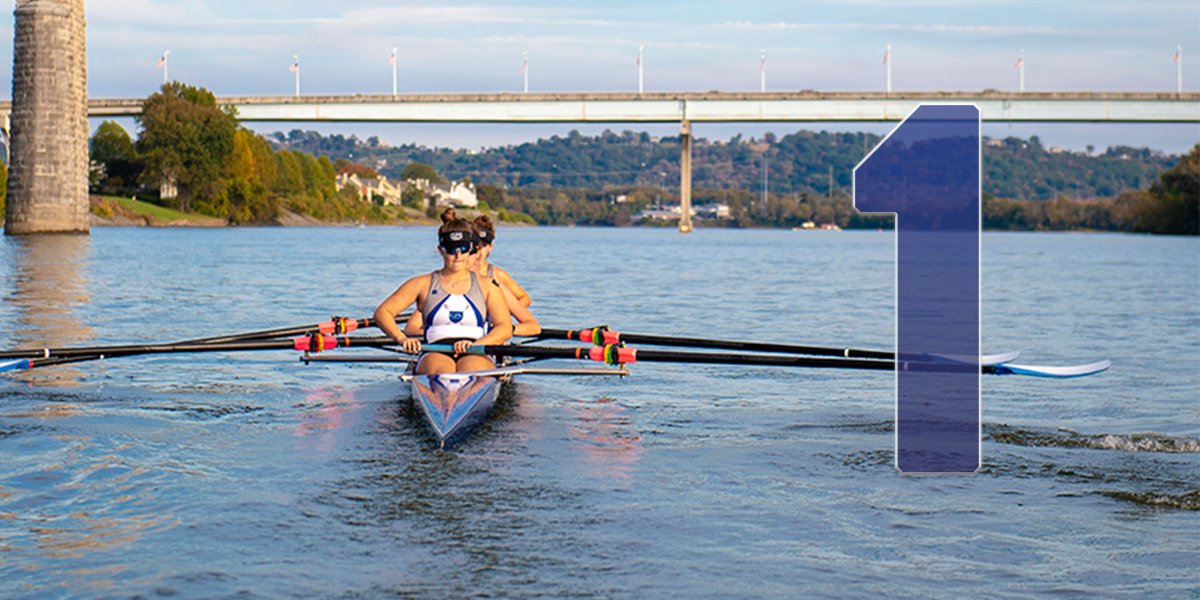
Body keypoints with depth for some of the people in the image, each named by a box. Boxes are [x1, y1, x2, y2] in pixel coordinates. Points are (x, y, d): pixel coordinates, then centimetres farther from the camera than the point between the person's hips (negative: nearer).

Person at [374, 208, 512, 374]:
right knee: (442, 369, -38)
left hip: (477, 356, 1)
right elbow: (382, 312, 11)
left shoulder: (487, 286, 17)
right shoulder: (424, 284, 16)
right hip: (434, 356, -1)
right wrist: (401, 339, -11)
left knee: (471, 368, -37)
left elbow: (505, 328, 6)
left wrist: (475, 345, -14)